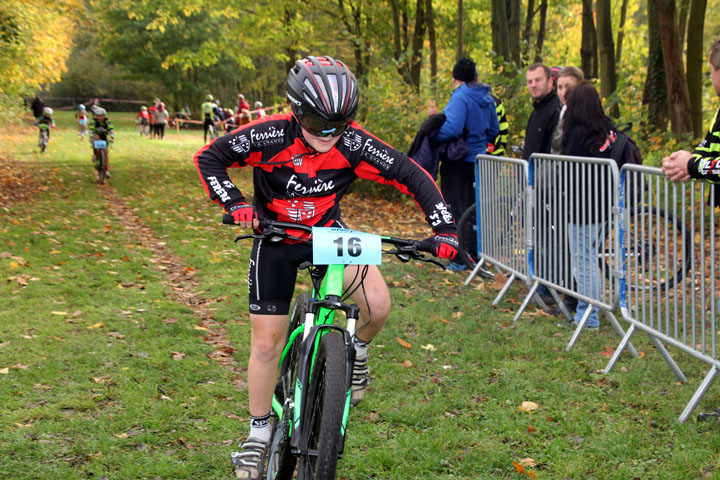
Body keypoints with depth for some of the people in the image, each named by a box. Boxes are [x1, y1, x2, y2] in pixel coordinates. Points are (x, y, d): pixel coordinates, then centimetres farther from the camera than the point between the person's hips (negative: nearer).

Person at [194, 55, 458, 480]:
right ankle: (259, 433, 22)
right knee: (267, 343, 1)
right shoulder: (271, 136, -26)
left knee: (377, 304, -25)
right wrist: (235, 202, -32)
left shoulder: (354, 144, -23)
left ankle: (357, 351, 11)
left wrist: (444, 226, -26)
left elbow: (412, 176, -18)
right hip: (276, 241, -1)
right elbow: (209, 158, -18)